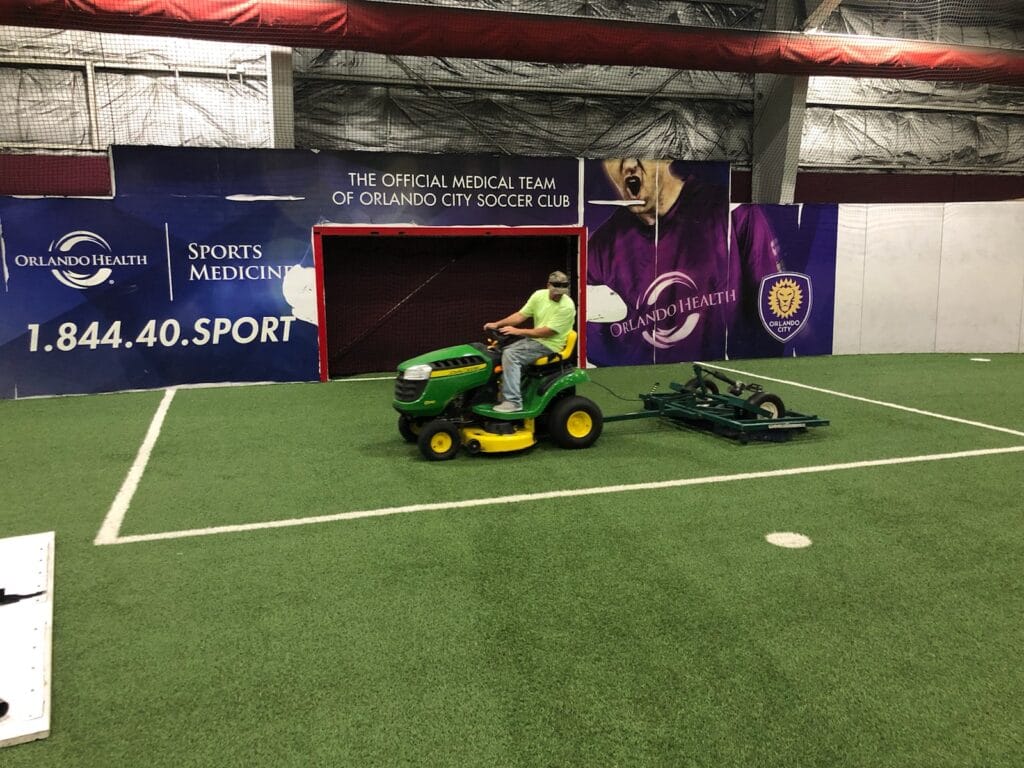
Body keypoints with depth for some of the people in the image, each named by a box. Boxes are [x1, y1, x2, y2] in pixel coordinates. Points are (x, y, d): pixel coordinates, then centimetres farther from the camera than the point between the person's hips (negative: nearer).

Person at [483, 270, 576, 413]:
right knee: (503, 351, 0)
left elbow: (548, 332, -21)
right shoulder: (539, 295, 1)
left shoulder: (567, 306, -19)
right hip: (535, 339, 8)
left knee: (510, 355, -24)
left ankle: (513, 401, -25)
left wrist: (518, 331, -21)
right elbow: (521, 315, 4)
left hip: (550, 345, -8)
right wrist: (497, 324, -8)